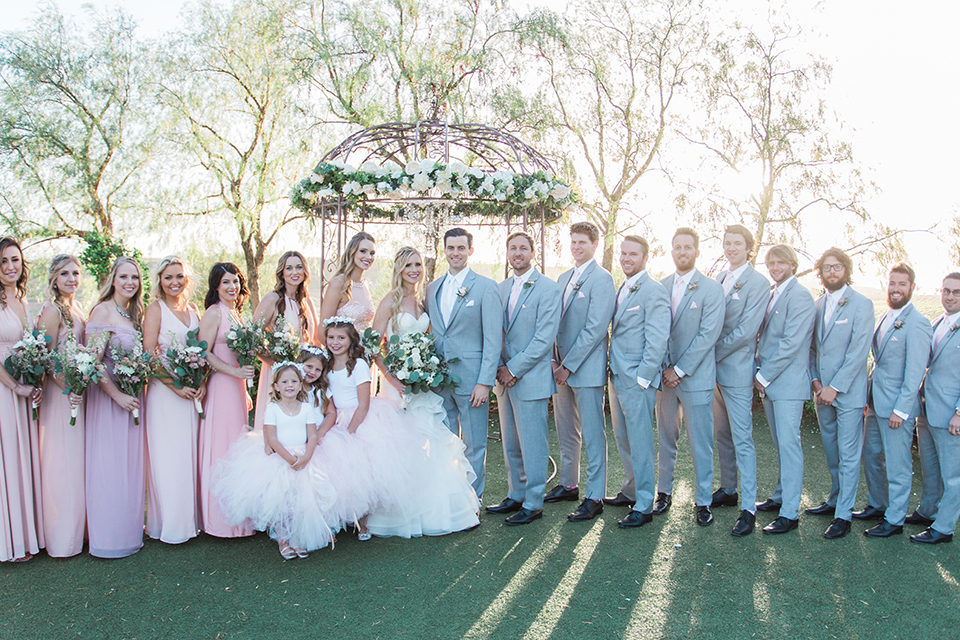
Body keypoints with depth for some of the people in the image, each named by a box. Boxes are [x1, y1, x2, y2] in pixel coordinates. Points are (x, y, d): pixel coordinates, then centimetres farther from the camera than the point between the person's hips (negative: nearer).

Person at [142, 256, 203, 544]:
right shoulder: (155, 309, -4)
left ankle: (189, 519, 18)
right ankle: (168, 523, 9)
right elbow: (149, 356, -10)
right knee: (167, 457, -1)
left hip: (193, 391, 5)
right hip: (165, 390, -5)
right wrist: (176, 386, -15)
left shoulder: (193, 310, 12)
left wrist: (202, 384, -1)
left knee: (191, 454, 8)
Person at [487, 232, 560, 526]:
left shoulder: (548, 289, -9)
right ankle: (516, 496, 28)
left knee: (532, 445, 1)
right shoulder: (502, 288, 12)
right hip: (505, 377, 7)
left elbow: (544, 338, -15)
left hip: (531, 379, -7)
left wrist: (514, 369, -14)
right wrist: (500, 367, -1)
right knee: (510, 444, 15)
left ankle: (533, 504, 13)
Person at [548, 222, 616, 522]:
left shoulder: (602, 278, -10)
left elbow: (595, 328, -16)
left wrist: (569, 366, -16)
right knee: (566, 432, 16)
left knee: (592, 434, -1)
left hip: (587, 368, -8)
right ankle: (568, 485, 29)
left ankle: (595, 497, 6)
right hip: (561, 367, 8)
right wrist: (555, 359, 4)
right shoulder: (563, 278, 15)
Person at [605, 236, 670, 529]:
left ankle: (644, 507, 6)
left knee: (640, 443, -2)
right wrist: (614, 372, 13)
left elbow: (657, 340, -17)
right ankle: (630, 491, 32)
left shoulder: (653, 290, -12)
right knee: (623, 439, 18)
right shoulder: (622, 289, 15)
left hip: (637, 380, -9)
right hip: (617, 377, 9)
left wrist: (641, 378, -17)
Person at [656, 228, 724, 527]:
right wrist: (664, 368, -3)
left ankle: (704, 501, 14)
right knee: (666, 439, 13)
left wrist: (680, 370, -13)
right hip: (665, 375, 4)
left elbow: (708, 335, -11)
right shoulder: (660, 286, 8)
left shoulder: (712, 289, -5)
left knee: (700, 444, 2)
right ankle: (664, 491, 26)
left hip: (696, 378, -4)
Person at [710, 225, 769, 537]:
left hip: (737, 370, -7)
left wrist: (714, 352, -13)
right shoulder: (718, 279, 12)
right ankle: (728, 490, 29)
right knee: (722, 435, 16)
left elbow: (746, 330, -16)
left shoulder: (758, 283, -9)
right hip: (714, 369, 7)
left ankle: (748, 508, -2)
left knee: (742, 439, -6)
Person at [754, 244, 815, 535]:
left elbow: (791, 343, -18)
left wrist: (764, 375, -13)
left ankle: (790, 513, -3)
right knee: (780, 444, 15)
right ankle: (780, 497, 26)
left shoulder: (799, 296, -12)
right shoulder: (773, 295, 15)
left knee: (789, 444, -6)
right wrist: (760, 372, 8)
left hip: (788, 382, -8)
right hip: (769, 381, 8)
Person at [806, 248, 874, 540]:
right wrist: (815, 380, 2)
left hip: (848, 392, -6)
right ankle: (835, 500, 30)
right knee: (831, 451, 16)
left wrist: (835, 387, -15)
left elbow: (858, 352, -13)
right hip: (823, 392, 6)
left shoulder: (861, 304, -8)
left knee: (848, 455, -1)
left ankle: (843, 515, 4)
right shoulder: (819, 304, 10)